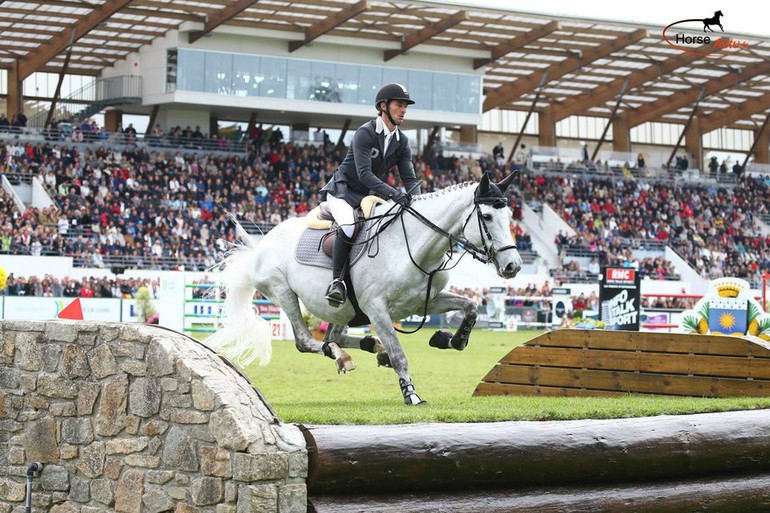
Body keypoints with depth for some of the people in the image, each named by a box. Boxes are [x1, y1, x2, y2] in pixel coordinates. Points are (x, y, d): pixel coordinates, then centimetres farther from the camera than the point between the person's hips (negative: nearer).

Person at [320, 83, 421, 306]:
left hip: (370, 196, 8)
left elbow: (410, 178, 0)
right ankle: (337, 281, -29)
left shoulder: (402, 142, 4)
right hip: (343, 191, -7)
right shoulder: (365, 133, -18)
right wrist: (392, 193, -40)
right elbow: (364, 173, -28)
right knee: (349, 226, -36)